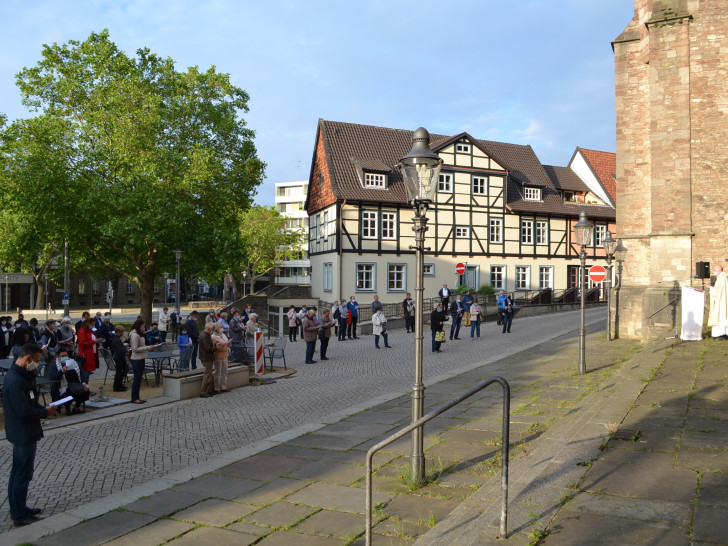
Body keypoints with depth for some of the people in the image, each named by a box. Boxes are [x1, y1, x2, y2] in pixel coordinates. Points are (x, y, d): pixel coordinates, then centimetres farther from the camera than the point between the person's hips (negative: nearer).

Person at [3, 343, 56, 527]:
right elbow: (25, 411, -27)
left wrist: (43, 409, -2)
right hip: (24, 434, -10)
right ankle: (20, 516, 12)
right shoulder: (16, 381, -26)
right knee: (23, 476, 1)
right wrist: (45, 412, -13)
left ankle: (19, 509, 33)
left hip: (22, 434, 10)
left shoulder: (22, 376, 6)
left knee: (18, 473, 20)